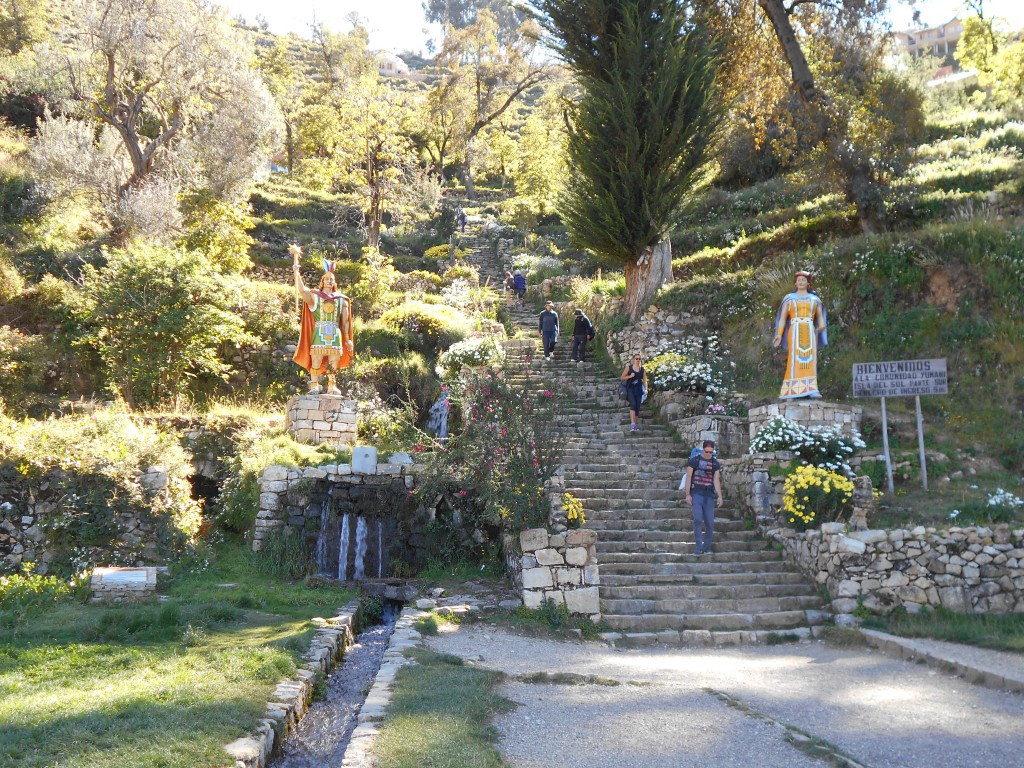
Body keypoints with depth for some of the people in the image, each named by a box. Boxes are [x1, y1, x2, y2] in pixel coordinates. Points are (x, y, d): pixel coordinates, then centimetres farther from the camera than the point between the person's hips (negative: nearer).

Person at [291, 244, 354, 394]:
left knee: (333, 364, 1)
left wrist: (347, 339, 10)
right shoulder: (314, 297, 8)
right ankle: (314, 386, -3)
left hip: (335, 335, 2)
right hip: (319, 334, -2)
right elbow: (301, 288, -9)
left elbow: (345, 321, 15)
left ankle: (332, 386, 9)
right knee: (316, 362, -8)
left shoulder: (341, 299, 15)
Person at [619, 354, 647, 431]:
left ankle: (635, 424, 13)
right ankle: (632, 424, -29)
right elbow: (622, 378, 4)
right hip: (630, 389, -3)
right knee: (633, 404, -21)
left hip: (639, 389, 3)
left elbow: (644, 380, 8)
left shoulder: (643, 369, 9)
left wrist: (645, 389, -5)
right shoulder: (629, 367, 3)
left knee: (637, 407, 1)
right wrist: (630, 376, -11)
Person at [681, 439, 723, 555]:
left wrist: (720, 496, -3)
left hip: (709, 495, 3)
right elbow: (688, 477, 1)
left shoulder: (715, 464, 10)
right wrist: (687, 494, -6)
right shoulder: (694, 461, 2)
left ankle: (707, 548, 10)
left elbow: (716, 480, 7)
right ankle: (698, 547, -15)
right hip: (696, 494, -3)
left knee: (710, 523, 1)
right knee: (698, 519, -17)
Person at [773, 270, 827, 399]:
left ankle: (811, 390, -12)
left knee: (810, 360, -7)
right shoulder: (789, 298, 11)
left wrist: (821, 327, -9)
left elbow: (820, 317, 14)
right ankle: (790, 392, -15)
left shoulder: (814, 299, 16)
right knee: (794, 360, -11)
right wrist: (779, 334, -5)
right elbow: (783, 317, 7)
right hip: (794, 332, -2)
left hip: (810, 333, 2)